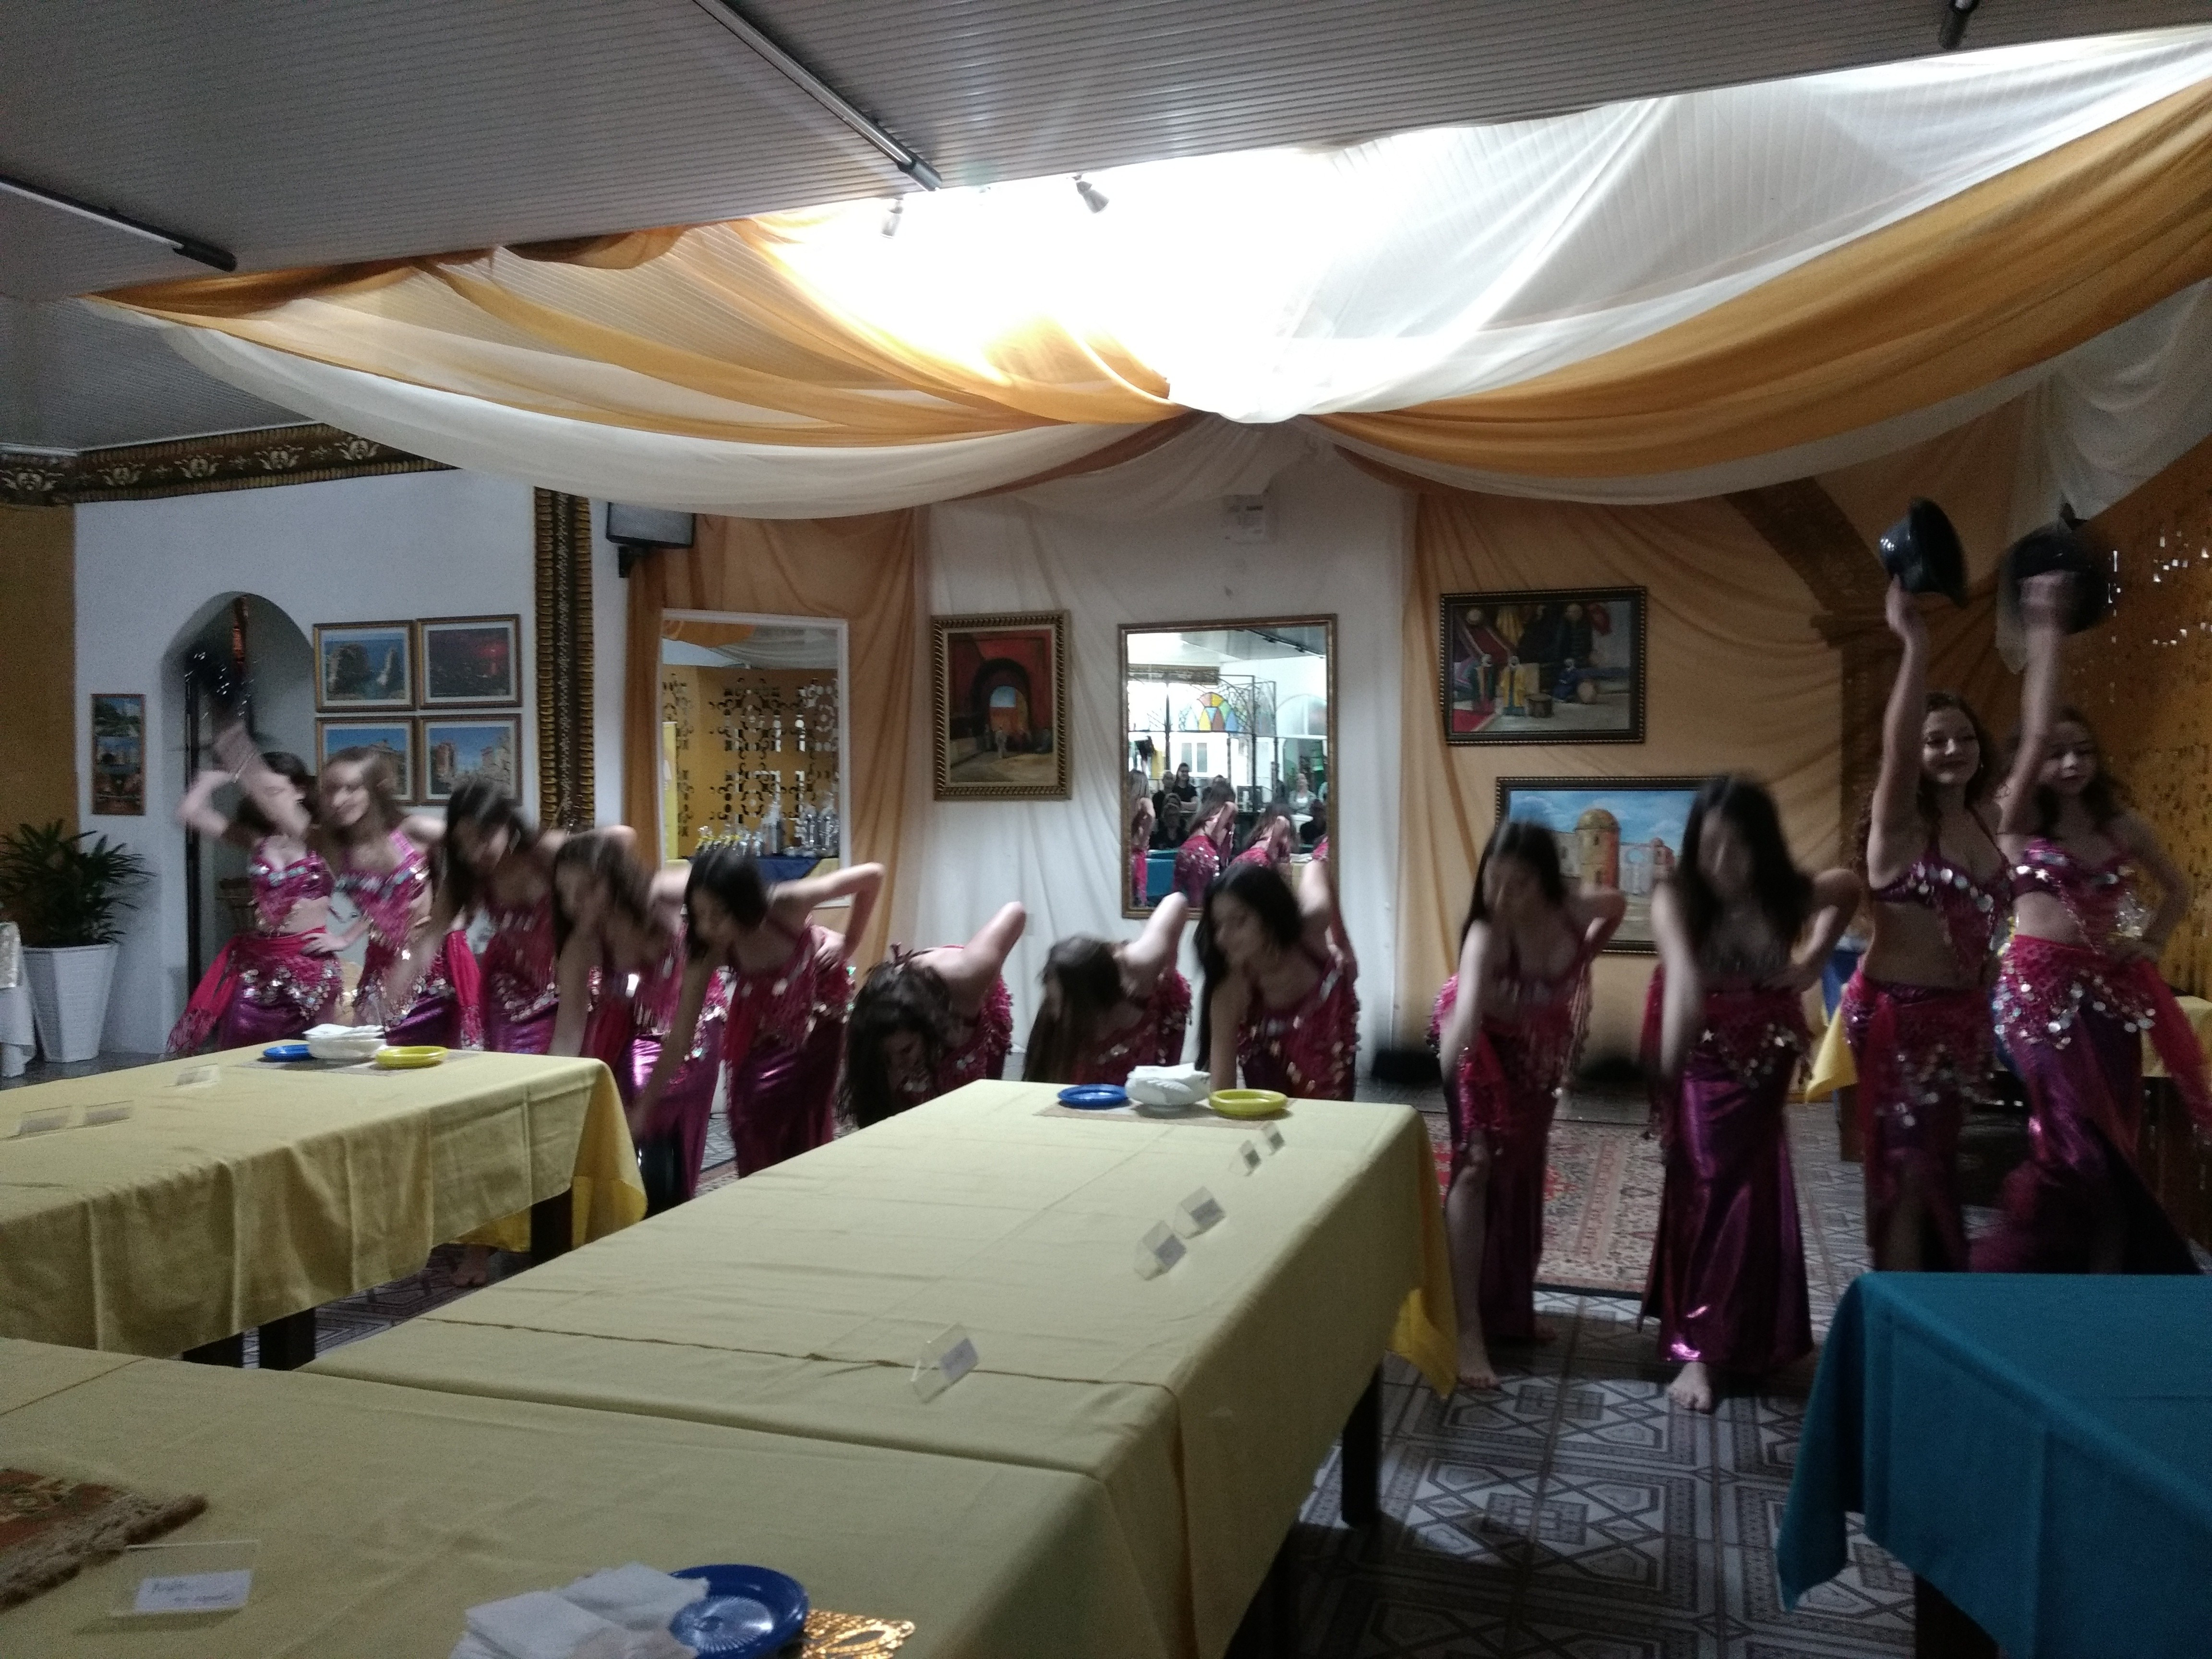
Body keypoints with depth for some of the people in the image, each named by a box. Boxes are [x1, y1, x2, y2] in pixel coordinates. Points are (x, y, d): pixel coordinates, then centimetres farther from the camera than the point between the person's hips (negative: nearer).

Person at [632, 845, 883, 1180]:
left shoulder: (789, 904, -41)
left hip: (821, 994, -1)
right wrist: (642, 1111, -27)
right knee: (750, 1113, -6)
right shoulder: (706, 955, -33)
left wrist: (847, 945, -19)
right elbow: (678, 1041, -26)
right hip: (761, 1009, 2)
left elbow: (873, 876, -28)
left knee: (808, 1113, -1)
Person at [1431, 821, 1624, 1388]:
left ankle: (1510, 1307, 31)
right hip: (1483, 1040, -5)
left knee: (1523, 1170, 14)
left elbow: (1617, 905, -1)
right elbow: (1468, 1001, -60)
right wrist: (1452, 1050, -79)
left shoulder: (1574, 912, -27)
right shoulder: (1487, 934, -40)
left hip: (1538, 1044, 5)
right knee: (1477, 1166, -16)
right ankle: (1469, 1329, -13)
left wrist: (1583, 956, -10)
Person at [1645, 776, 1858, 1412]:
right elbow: (1679, 958, -49)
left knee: (1753, 1192, 6)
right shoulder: (1677, 896, -27)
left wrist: (1816, 956, -3)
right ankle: (1697, 1350, 2)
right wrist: (1678, 1018, -67)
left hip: (1765, 1054, 2)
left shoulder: (1788, 897, -18)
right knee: (1708, 1189, -6)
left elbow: (1848, 886, 6)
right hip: (1701, 1057, -2)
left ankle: (1741, 1338, 24)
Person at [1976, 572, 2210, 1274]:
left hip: (2107, 990, 4)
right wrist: (2045, 632, -15)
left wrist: (2150, 944, 5)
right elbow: (2036, 729, -15)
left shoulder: (2121, 825, 9)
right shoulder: (2019, 820, -3)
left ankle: (2096, 1282, 20)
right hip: (2038, 988, -4)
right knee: (2082, 1144, -8)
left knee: (2110, 1145, 7)